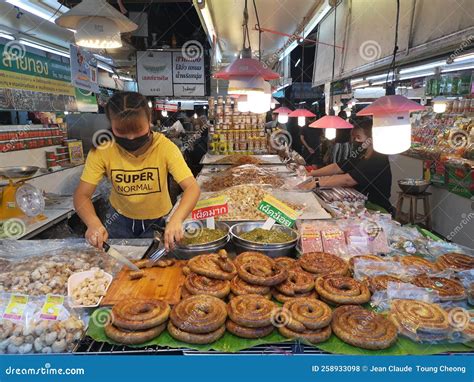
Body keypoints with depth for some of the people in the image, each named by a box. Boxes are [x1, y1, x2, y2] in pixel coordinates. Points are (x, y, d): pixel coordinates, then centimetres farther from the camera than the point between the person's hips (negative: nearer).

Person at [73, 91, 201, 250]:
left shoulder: (165, 147, -25)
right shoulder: (102, 151, -21)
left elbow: (192, 187, -32)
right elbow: (82, 195, -19)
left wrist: (176, 219, -51)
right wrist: (93, 223, -40)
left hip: (157, 220, -1)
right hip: (121, 218, 2)